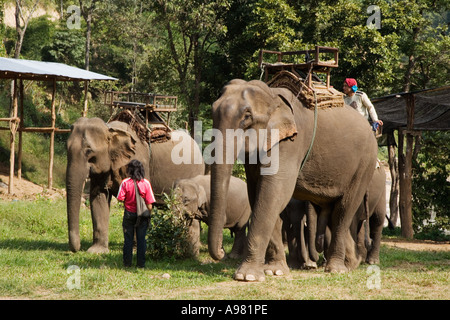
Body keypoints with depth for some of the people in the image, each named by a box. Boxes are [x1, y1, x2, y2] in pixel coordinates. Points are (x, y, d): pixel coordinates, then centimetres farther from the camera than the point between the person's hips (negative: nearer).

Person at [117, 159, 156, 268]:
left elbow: (121, 198, -12)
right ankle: (141, 263, 7)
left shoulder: (125, 183, -10)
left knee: (128, 239, 8)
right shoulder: (146, 183, -6)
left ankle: (127, 262, 10)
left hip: (129, 214, -1)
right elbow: (149, 202, -5)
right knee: (141, 239, 6)